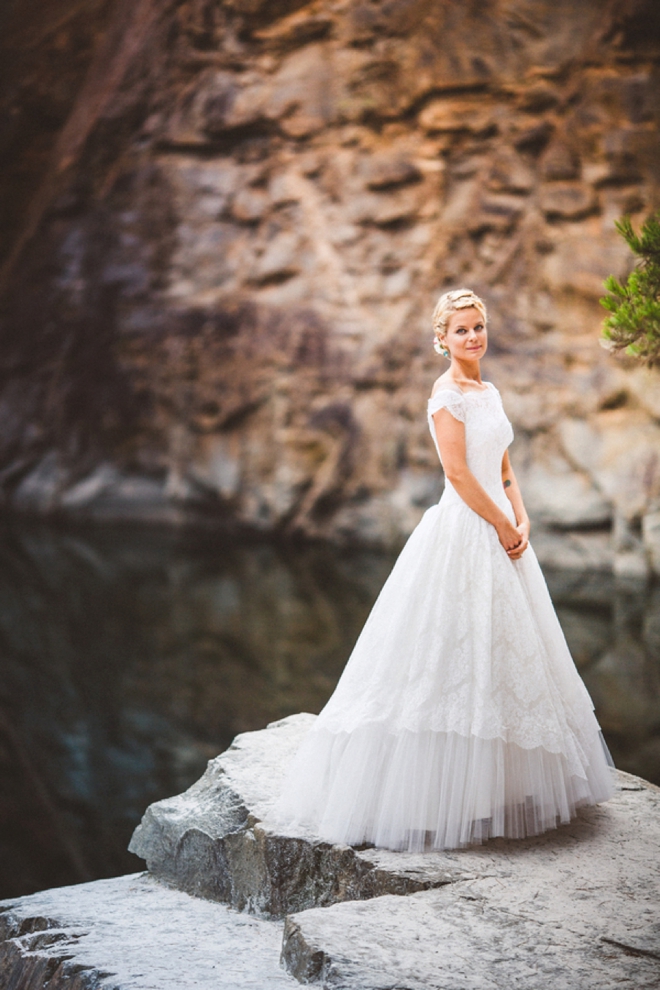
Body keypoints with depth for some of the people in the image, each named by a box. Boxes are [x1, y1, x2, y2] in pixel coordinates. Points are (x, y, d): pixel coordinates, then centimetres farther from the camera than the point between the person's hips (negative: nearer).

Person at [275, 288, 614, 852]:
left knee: (503, 656, 13)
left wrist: (522, 520, 2)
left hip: (498, 533, 9)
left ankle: (495, 785, 24)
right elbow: (458, 472, -17)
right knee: (456, 659, -5)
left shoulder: (489, 393, 14)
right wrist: (504, 527, -12)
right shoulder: (447, 394, -11)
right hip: (462, 533, -9)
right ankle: (442, 795, 3)